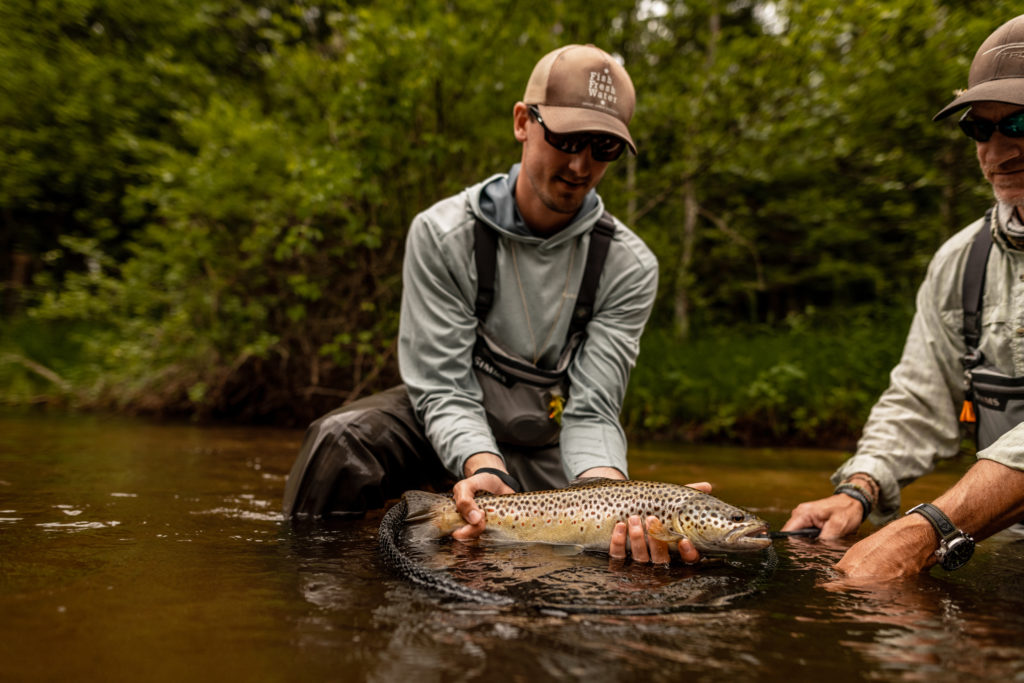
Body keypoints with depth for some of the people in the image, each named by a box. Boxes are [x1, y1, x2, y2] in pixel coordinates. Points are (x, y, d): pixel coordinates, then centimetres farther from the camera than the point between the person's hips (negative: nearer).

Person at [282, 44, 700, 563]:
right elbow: (444, 389, -19)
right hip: (450, 428, -1)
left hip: (544, 448, 2)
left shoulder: (630, 267, -13)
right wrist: (483, 466, -40)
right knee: (340, 440, -30)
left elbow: (591, 411, -18)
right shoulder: (442, 233, -17)